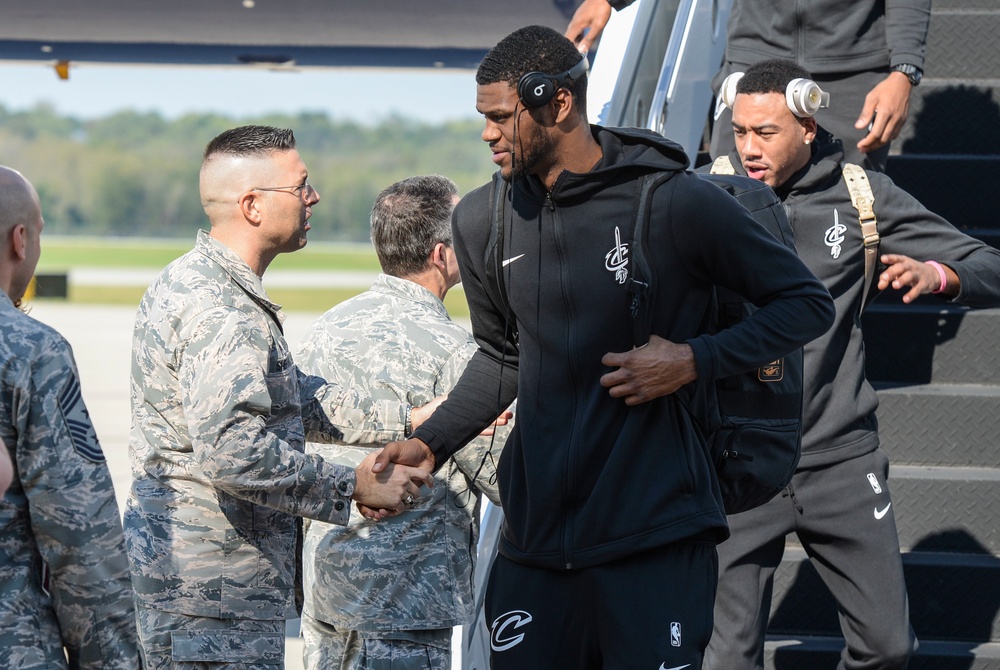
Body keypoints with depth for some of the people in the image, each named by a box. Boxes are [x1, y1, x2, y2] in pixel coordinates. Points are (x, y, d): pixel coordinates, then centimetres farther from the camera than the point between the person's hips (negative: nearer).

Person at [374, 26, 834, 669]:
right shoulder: (484, 221, 6)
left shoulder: (679, 204, -9)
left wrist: (695, 361, -12)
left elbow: (807, 303, -1)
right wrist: (430, 443, 9)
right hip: (536, 537, 5)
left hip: (654, 537, -5)